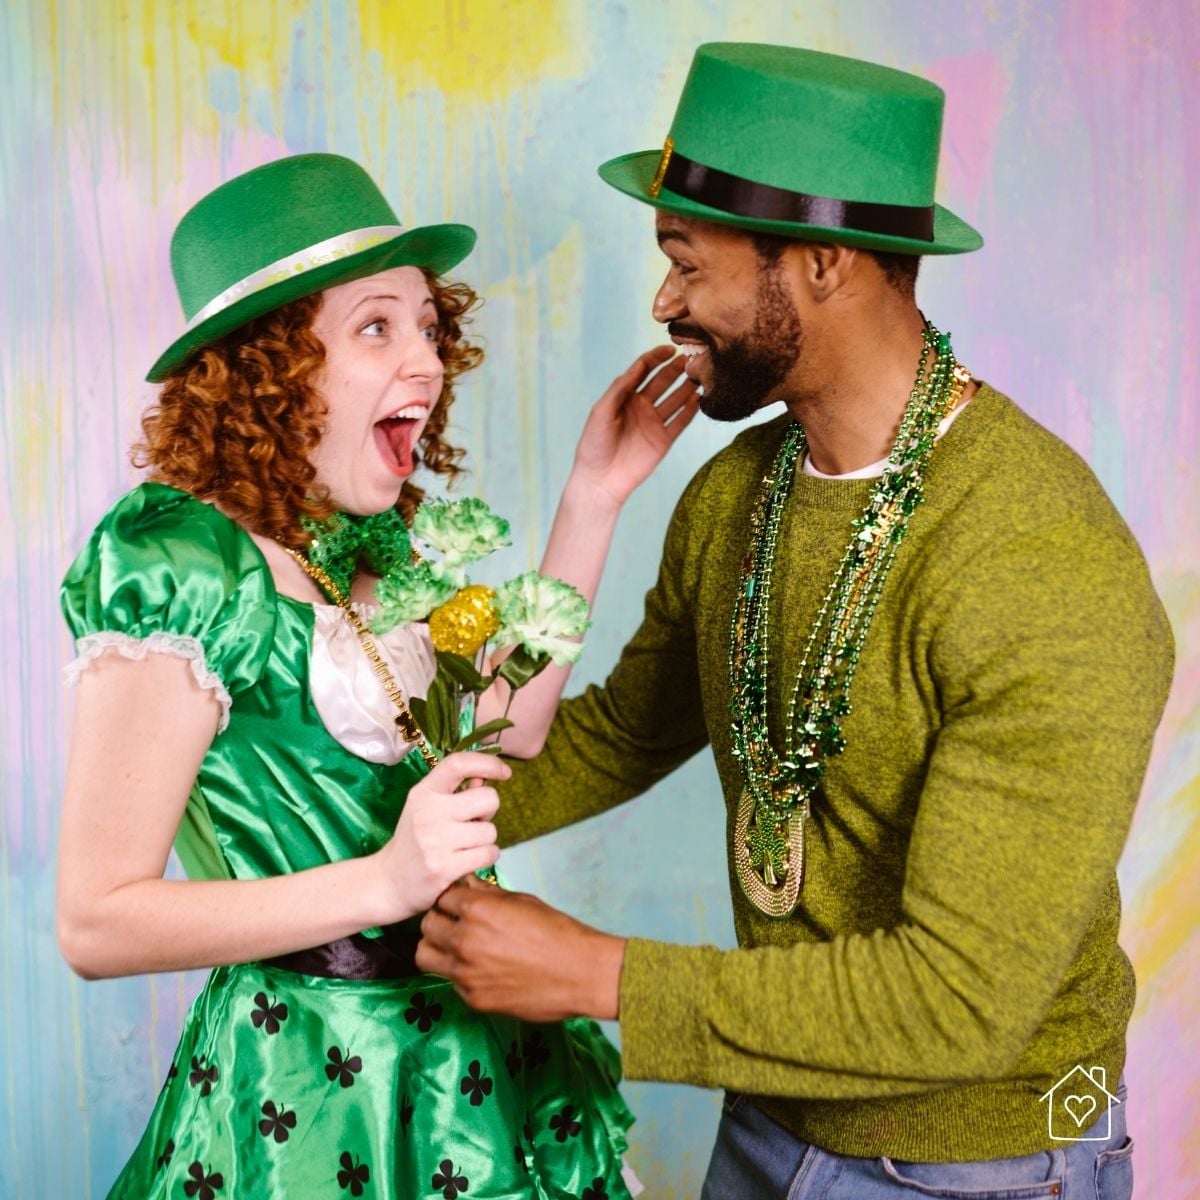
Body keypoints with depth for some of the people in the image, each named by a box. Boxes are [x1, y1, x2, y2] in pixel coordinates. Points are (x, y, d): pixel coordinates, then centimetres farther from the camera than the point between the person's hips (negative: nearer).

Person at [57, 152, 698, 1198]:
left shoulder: (372, 538, 2)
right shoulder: (178, 565, -20)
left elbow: (500, 738, 3)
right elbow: (97, 925, -19)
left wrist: (592, 501, 1)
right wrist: (386, 882, -28)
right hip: (315, 1082, -7)